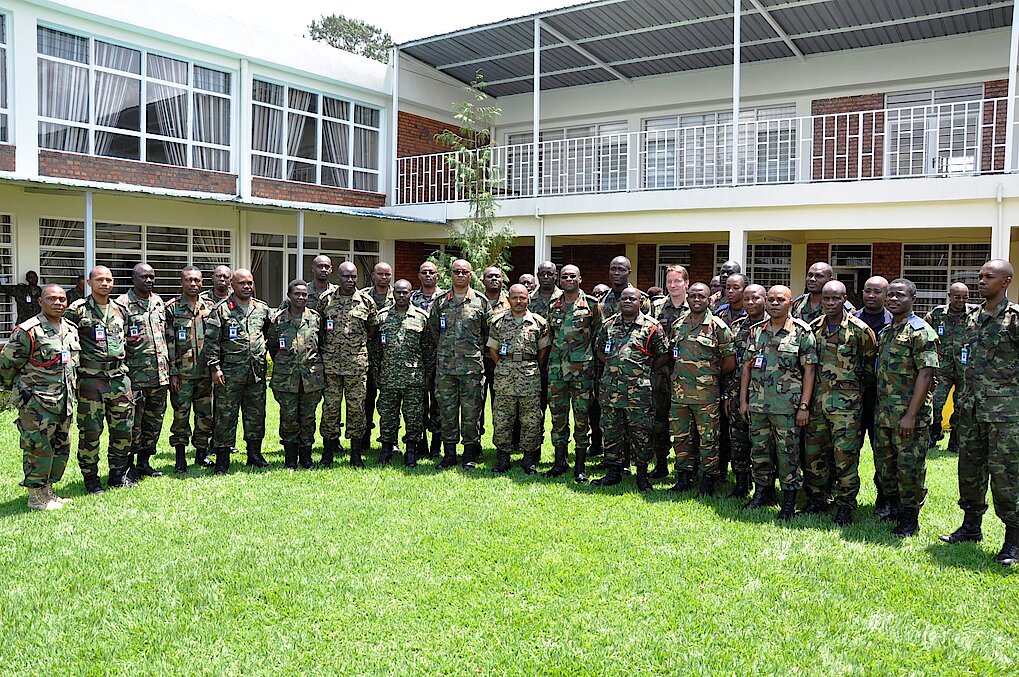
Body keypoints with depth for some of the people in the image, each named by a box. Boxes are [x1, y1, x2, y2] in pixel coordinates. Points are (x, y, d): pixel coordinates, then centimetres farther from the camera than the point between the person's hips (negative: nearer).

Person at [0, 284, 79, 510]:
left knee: (61, 447, 12)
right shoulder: (28, 331, -12)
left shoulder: (71, 330, 11)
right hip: (36, 402, -7)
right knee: (38, 448, -3)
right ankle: (36, 497, 8)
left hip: (64, 402, 8)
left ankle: (48, 490, 26)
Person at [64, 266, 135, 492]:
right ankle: (90, 478, 13)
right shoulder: (77, 310, -3)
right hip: (90, 379, -4)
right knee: (90, 431, 1)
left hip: (119, 378, 5)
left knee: (123, 428, 8)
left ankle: (118, 474, 22)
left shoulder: (120, 310, 12)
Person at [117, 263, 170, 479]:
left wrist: (168, 368, 17)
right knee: (133, 422, -1)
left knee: (155, 420, 12)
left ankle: (144, 462, 24)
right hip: (136, 375, -7)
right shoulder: (123, 304, -6)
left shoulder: (159, 302, 14)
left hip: (160, 374, 7)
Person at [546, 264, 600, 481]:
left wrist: (590, 358, 1)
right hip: (556, 368, 4)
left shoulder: (591, 304, 1)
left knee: (581, 417, 0)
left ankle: (580, 465, 8)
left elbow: (598, 335, 4)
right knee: (558, 415, 8)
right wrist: (550, 360, 12)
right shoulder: (553, 306, 12)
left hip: (582, 368, -4)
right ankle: (560, 461, 19)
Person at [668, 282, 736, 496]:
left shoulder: (718, 327, -5)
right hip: (679, 392, 5)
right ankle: (683, 478, 23)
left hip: (706, 394, -5)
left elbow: (730, 362, -3)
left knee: (708, 439, 3)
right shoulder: (678, 325, 11)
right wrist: (679, 375, 11)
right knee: (680, 436, 11)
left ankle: (709, 482, 14)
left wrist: (712, 377, 6)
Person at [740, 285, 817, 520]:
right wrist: (743, 399, 9)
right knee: (759, 450, 12)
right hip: (757, 403, 5)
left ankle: (789, 501, 11)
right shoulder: (756, 331, 10)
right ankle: (762, 493, 27)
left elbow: (809, 370, -5)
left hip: (786, 405, -5)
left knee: (787, 453, 0)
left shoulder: (802, 332, -3)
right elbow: (747, 367, 13)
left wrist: (804, 405, -10)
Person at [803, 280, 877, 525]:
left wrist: (856, 388, 5)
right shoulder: (814, 327, 9)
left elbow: (871, 365, 3)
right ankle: (817, 500, 23)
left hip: (846, 402, -5)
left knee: (845, 455, -4)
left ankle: (845, 506, 7)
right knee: (813, 452, 10)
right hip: (817, 400, 5)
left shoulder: (860, 330, -5)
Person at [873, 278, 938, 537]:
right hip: (883, 413, 8)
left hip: (909, 414, -8)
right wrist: (879, 408, 14)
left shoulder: (920, 331, -10)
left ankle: (910, 518, 13)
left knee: (910, 467, 0)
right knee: (884, 464, 14)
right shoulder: (884, 333, 15)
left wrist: (911, 414, -21)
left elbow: (926, 373, -17)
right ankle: (895, 509, 31)